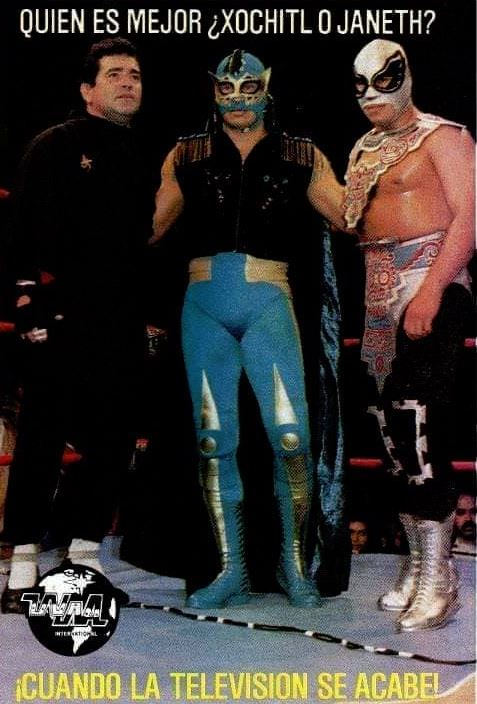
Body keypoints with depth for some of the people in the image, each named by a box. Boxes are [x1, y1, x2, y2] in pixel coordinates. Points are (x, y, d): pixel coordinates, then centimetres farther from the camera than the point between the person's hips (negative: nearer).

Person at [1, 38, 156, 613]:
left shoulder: (141, 160, 18)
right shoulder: (55, 146, 1)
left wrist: (153, 313, 15)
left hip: (120, 326, 6)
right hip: (60, 320, -6)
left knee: (113, 440, 5)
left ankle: (85, 555, 17)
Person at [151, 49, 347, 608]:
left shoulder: (302, 158, 10)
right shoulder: (186, 156, 12)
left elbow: (353, 219, 8)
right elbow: (149, 226, 12)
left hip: (267, 302, -1)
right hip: (204, 303, 2)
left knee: (291, 435, -9)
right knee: (214, 439, 2)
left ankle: (293, 564, 10)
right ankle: (231, 571, 13)